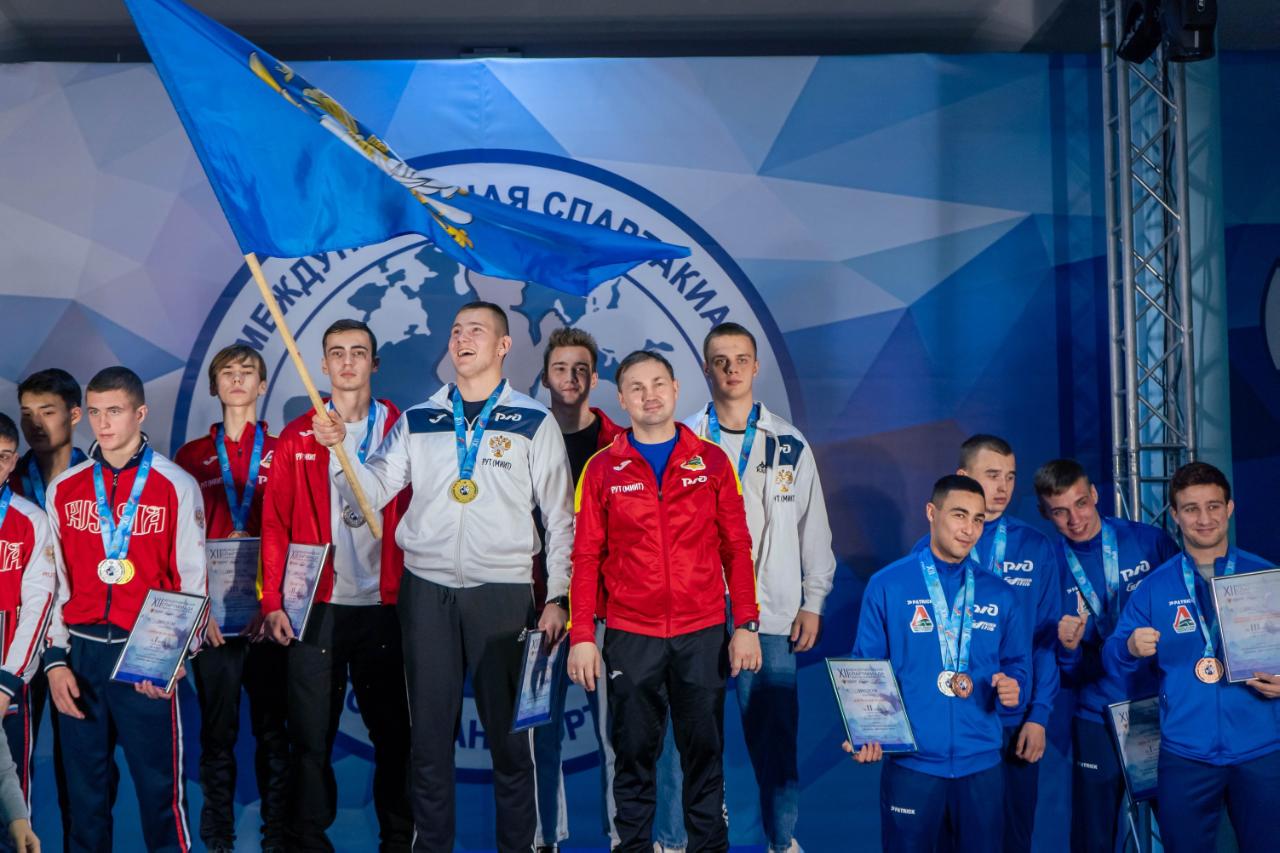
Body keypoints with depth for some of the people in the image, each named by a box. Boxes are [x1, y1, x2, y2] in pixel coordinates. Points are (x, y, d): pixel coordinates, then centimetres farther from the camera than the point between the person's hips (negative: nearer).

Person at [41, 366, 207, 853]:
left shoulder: (177, 487, -1)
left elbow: (193, 579, -1)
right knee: (85, 785, 10)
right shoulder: (63, 489, 8)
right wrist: (55, 659, 3)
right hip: (78, 654, 3)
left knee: (158, 784, 0)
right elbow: (53, 581, 10)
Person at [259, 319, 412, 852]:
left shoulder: (401, 430, 5)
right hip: (316, 607, 0)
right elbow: (275, 524, 2)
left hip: (385, 606, 0)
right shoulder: (297, 438, 5)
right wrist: (273, 601, -5)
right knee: (311, 736, 5)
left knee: (393, 733, 8)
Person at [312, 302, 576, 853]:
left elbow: (559, 515, 3)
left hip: (502, 591, -2)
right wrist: (337, 447, -13)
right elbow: (372, 490, 4)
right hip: (426, 589, 2)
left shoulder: (534, 422, 3)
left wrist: (557, 597, -2)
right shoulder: (418, 420, 11)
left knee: (507, 730, 4)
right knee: (429, 729, 6)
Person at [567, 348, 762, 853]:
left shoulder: (711, 461, 4)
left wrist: (747, 625, -2)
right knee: (633, 749, 7)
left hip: (703, 633, 0)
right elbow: (586, 557, 1)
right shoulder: (602, 469, 3)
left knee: (704, 746, 7)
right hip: (630, 635, 0)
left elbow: (736, 548, 4)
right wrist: (582, 636, -5)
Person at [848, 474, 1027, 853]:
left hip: (982, 762, 3)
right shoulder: (888, 586, -3)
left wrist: (1013, 688, -10)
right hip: (911, 761, -3)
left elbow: (1017, 663, 13)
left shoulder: (1000, 595, 7)